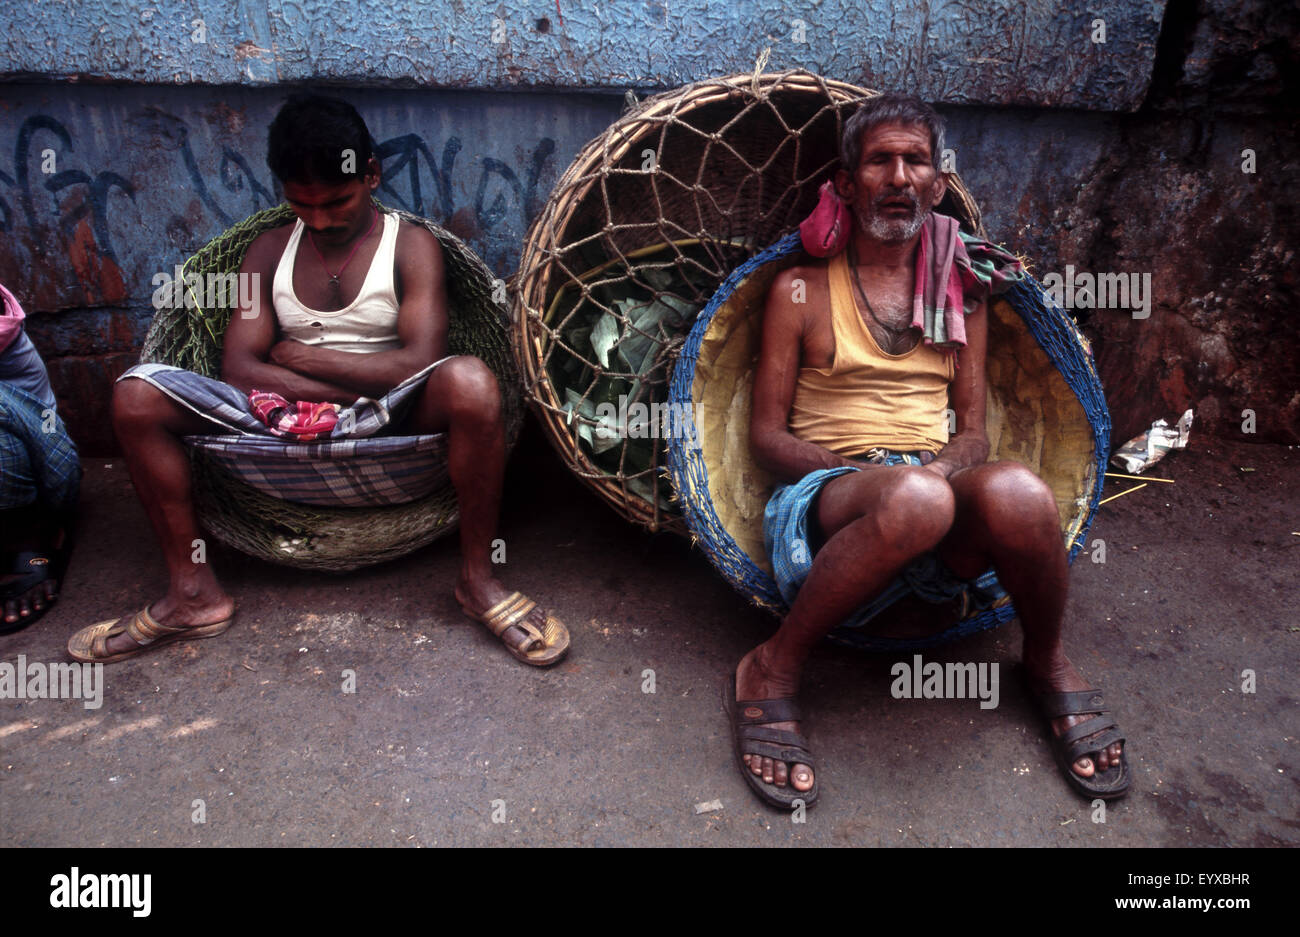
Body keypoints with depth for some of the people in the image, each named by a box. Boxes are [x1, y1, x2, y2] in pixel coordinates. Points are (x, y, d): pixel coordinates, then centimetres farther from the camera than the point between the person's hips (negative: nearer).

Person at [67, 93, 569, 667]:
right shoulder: (270, 251, 12)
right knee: (137, 393, -13)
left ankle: (478, 581, -21)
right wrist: (356, 386, -14)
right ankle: (192, 594, -5)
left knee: (469, 381, -36)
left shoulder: (410, 246, 1)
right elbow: (239, 367, 0)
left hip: (392, 424, -3)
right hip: (290, 425, 4)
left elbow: (418, 364, -14)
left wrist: (301, 356, -5)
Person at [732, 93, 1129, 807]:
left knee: (1016, 491, -35)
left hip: (941, 498, 3)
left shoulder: (961, 290, 19)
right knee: (914, 499, -40)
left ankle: (1047, 665, -3)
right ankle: (773, 669, -19)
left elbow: (973, 431, 16)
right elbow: (766, 433, 4)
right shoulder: (800, 289, 8)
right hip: (826, 497, -3)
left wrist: (942, 462, -10)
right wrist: (862, 468, -14)